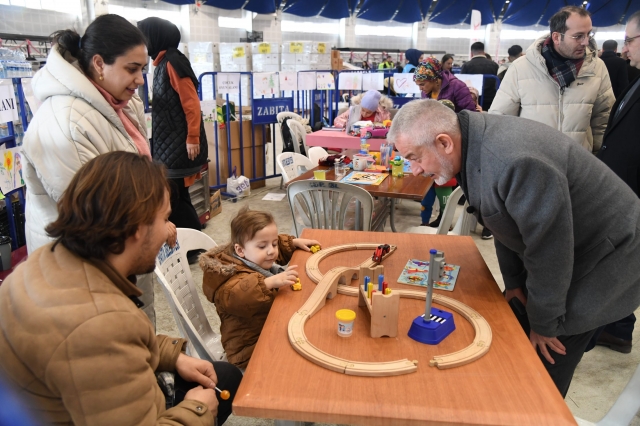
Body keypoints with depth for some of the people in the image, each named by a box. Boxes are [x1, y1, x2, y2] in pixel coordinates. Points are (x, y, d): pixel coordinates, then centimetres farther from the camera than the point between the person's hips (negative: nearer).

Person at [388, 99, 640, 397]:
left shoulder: (516, 163, -37)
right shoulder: (473, 145, -8)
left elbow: (549, 249, -28)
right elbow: (507, 219, 5)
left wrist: (544, 324, -13)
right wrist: (514, 282, 9)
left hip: (603, 260, -8)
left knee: (544, 367, -1)